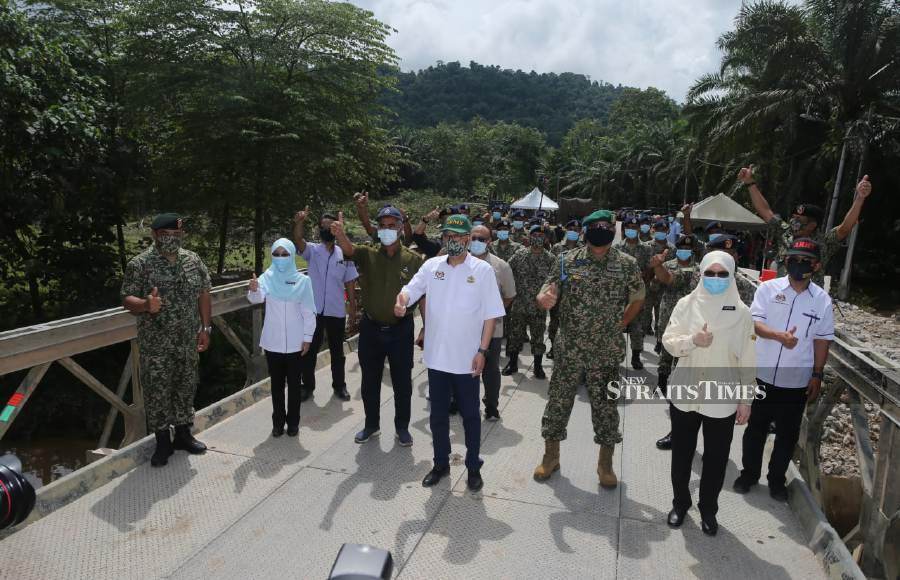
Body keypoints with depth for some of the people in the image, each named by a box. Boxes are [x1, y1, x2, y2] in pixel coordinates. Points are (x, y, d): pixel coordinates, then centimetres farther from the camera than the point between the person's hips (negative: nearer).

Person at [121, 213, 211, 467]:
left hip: (188, 342, 4)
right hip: (155, 344, -3)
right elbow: (127, 300, -8)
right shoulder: (139, 264, -8)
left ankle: (183, 434, 31)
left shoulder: (193, 260, 4)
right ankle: (163, 441, 21)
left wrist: (205, 328, 4)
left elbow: (203, 295, 9)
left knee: (186, 388, 14)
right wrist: (146, 305, -30)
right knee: (157, 392, 4)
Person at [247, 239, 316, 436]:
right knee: (276, 383, 12)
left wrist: (307, 337, -4)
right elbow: (258, 298, -23)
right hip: (272, 342, 1)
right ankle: (278, 422, 25)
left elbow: (309, 312, -2)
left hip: (295, 343, -1)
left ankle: (293, 422, 23)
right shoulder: (267, 278, -3)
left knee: (294, 383, 10)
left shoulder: (302, 280, -5)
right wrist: (253, 290, -45)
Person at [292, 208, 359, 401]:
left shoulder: (344, 254, 3)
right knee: (310, 350, 9)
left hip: (337, 311, 1)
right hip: (314, 311, -1)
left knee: (337, 351, 13)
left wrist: (353, 309, 4)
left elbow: (350, 283, 6)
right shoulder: (312, 250, -2)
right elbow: (298, 240, -24)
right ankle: (307, 386, 25)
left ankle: (339, 386, 27)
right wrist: (300, 222, -44)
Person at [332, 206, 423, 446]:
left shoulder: (413, 259, -4)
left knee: (402, 382, 10)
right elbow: (349, 249, -24)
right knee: (370, 382, 15)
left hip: (401, 330, -1)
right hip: (371, 329, 2)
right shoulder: (368, 254, -2)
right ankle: (372, 424, 35)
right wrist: (340, 234, -46)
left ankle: (402, 426, 30)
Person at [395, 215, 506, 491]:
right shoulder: (431, 265, 2)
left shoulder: (483, 270, -6)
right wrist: (401, 300, -28)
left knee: (471, 415, 12)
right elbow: (410, 289, -4)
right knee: (438, 415, 15)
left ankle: (473, 466, 30)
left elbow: (490, 314, -6)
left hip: (467, 358, -3)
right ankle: (441, 464, 34)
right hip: (436, 356, 3)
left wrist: (482, 350, -10)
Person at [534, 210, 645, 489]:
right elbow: (548, 292, 0)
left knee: (606, 406, 10)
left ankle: (605, 463, 29)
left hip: (607, 353, 0)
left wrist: (621, 324, 5)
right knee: (558, 402, 9)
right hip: (569, 350, 1)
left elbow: (638, 298, 12)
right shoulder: (568, 261, -1)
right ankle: (551, 456, 28)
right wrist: (544, 298, -23)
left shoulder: (627, 264, -2)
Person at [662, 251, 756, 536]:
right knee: (681, 453, 13)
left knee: (716, 458, 11)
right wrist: (692, 340, -23)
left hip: (722, 399, 0)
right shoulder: (686, 304, -4)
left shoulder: (741, 312, -4)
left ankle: (708, 510, 32)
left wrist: (746, 399, 0)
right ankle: (680, 503, 34)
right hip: (685, 394, 1)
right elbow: (668, 341, -3)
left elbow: (747, 360, 0)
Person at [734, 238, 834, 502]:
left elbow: (822, 340, 3)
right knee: (755, 428, 14)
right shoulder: (768, 288, -6)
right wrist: (780, 336, -32)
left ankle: (776, 478, 33)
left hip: (797, 381, 1)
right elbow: (755, 322, -13)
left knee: (788, 433, 14)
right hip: (762, 374, -1)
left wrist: (817, 375, 2)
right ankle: (749, 472, 32)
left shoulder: (822, 299, -3)